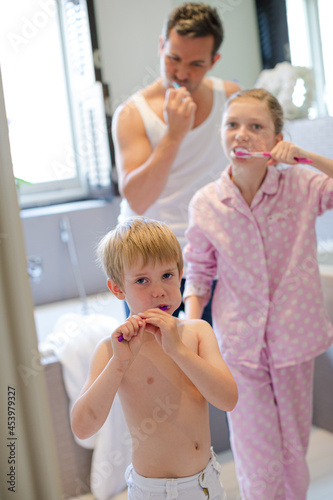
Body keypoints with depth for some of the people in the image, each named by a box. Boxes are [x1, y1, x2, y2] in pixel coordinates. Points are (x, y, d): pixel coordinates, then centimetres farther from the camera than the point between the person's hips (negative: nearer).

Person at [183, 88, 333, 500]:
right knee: (259, 465, 7)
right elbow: (199, 273, 3)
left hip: (293, 340, 1)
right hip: (238, 346, 0)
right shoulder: (206, 204, -7)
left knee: (294, 453, 19)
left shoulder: (300, 185, -9)